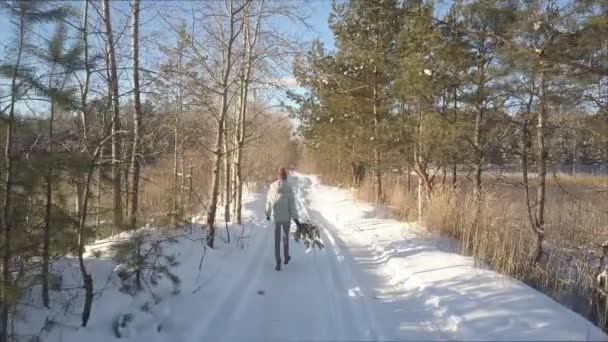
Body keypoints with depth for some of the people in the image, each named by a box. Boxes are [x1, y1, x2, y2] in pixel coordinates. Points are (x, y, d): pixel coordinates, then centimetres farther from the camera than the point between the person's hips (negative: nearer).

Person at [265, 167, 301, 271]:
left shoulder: (272, 188, -2)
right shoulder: (289, 189, -11)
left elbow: (268, 202, 7)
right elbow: (292, 204, -12)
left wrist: (268, 214, 22)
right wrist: (295, 218, -8)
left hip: (275, 218, 1)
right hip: (286, 218, -1)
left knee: (277, 240, 5)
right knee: (286, 236, 21)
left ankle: (278, 263, 0)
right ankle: (286, 257, 34)